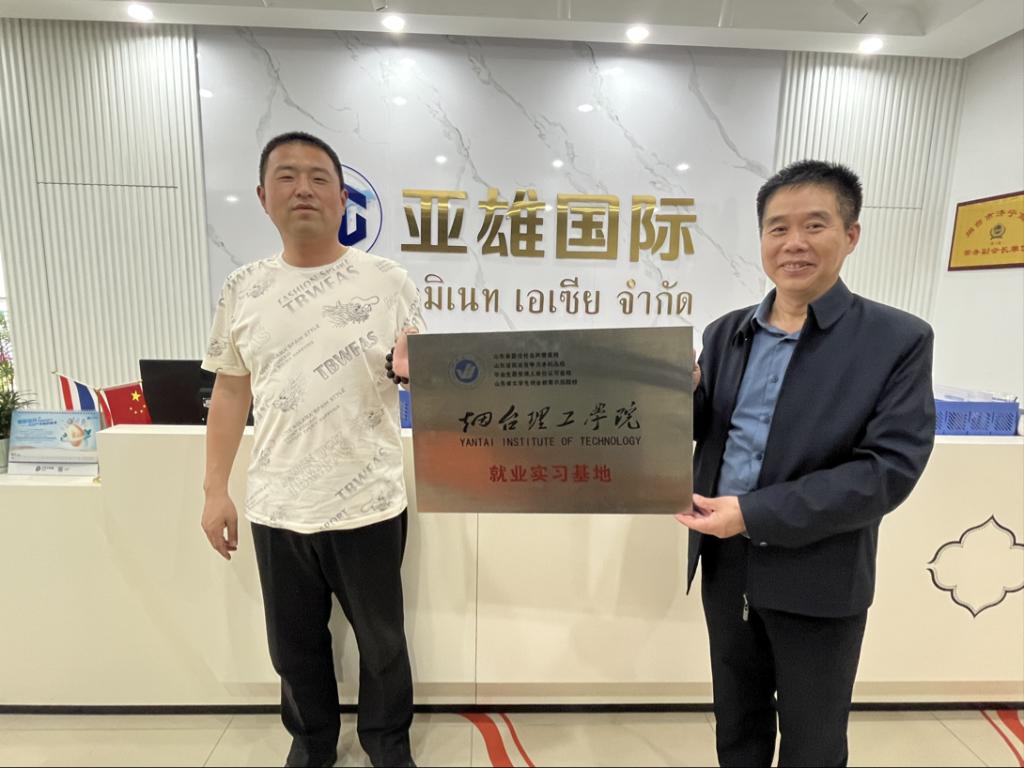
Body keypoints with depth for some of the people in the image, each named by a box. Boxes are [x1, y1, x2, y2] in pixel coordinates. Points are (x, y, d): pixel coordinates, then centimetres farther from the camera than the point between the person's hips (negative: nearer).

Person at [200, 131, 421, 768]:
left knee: (381, 638, 17)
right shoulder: (243, 289, 3)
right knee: (295, 642, 21)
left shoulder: (389, 281, -5)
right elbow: (231, 390, 8)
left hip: (369, 503, -2)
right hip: (276, 507, 3)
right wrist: (216, 490, 6)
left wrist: (417, 368, -25)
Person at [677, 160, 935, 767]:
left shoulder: (899, 340, -10)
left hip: (816, 580, -3)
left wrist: (756, 513, -23)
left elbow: (891, 468, -18)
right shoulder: (727, 333, 4)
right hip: (726, 566, 4)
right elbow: (700, 432, 5)